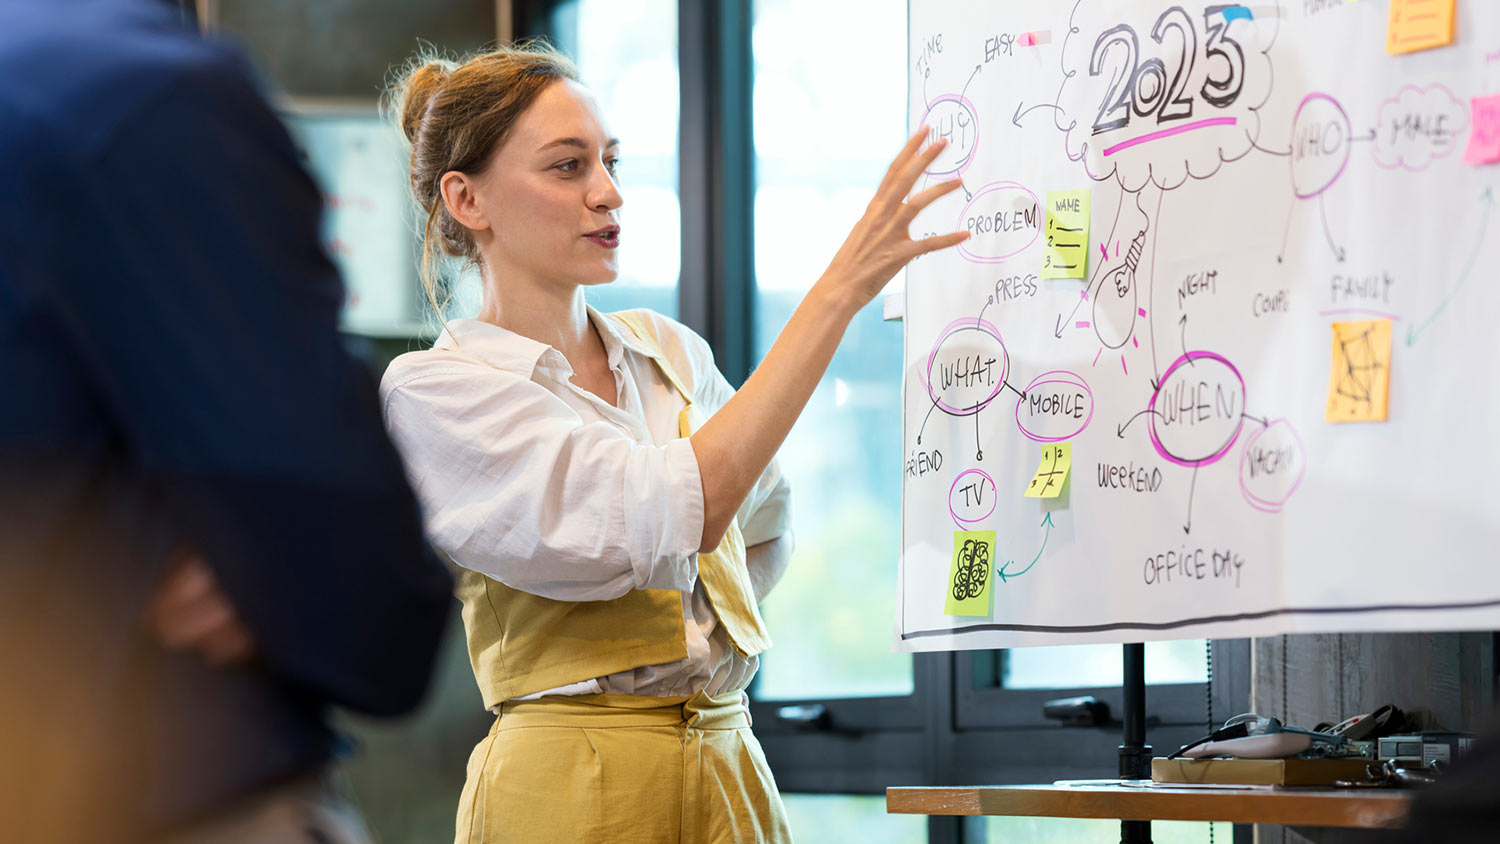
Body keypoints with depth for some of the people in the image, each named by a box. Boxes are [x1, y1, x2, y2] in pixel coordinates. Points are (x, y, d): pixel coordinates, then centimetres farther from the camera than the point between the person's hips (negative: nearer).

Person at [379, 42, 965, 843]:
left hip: (731, 771, 6)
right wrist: (841, 288, -23)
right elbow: (674, 515, -23)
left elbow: (762, 529, 28)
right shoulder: (432, 390, -10)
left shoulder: (670, 352, 10)